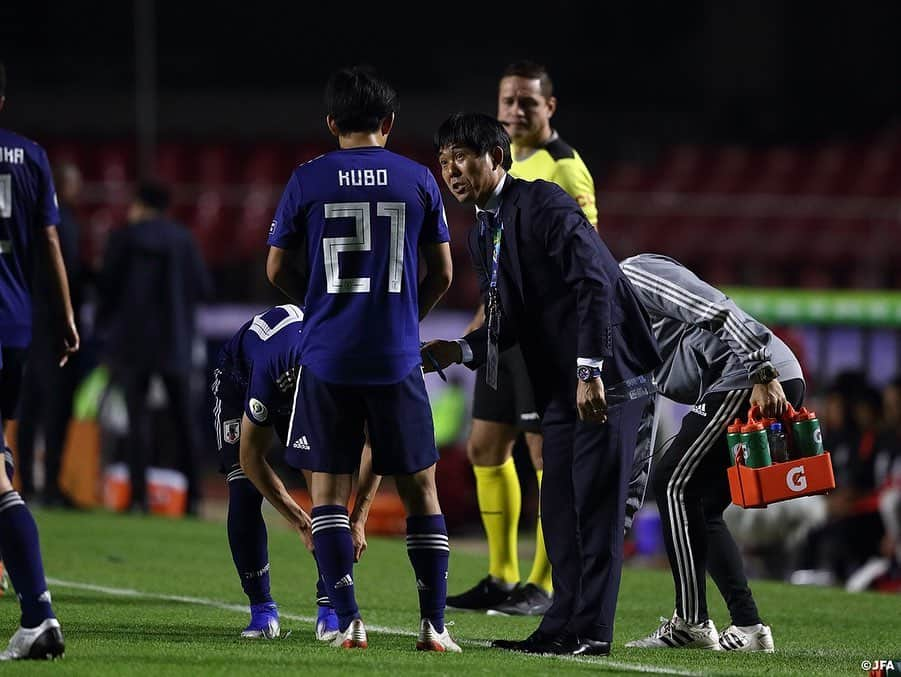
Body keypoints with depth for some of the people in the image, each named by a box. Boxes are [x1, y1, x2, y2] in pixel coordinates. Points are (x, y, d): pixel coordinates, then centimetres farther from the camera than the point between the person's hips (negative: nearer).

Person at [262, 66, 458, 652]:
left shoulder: (307, 181, 0)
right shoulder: (418, 181, 2)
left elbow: (279, 269, 7)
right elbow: (441, 274, 8)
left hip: (327, 356, -1)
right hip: (397, 359, 1)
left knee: (329, 487, 7)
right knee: (420, 487, 9)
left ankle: (349, 621, -2)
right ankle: (434, 624, 5)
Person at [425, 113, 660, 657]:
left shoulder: (544, 203, -13)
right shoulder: (484, 235, 14)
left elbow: (594, 285, -20)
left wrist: (589, 372, -25)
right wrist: (458, 351, -1)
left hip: (606, 368, -9)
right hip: (559, 382, 9)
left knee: (595, 499, -8)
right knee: (560, 504, 8)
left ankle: (592, 630, -6)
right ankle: (563, 626, 13)